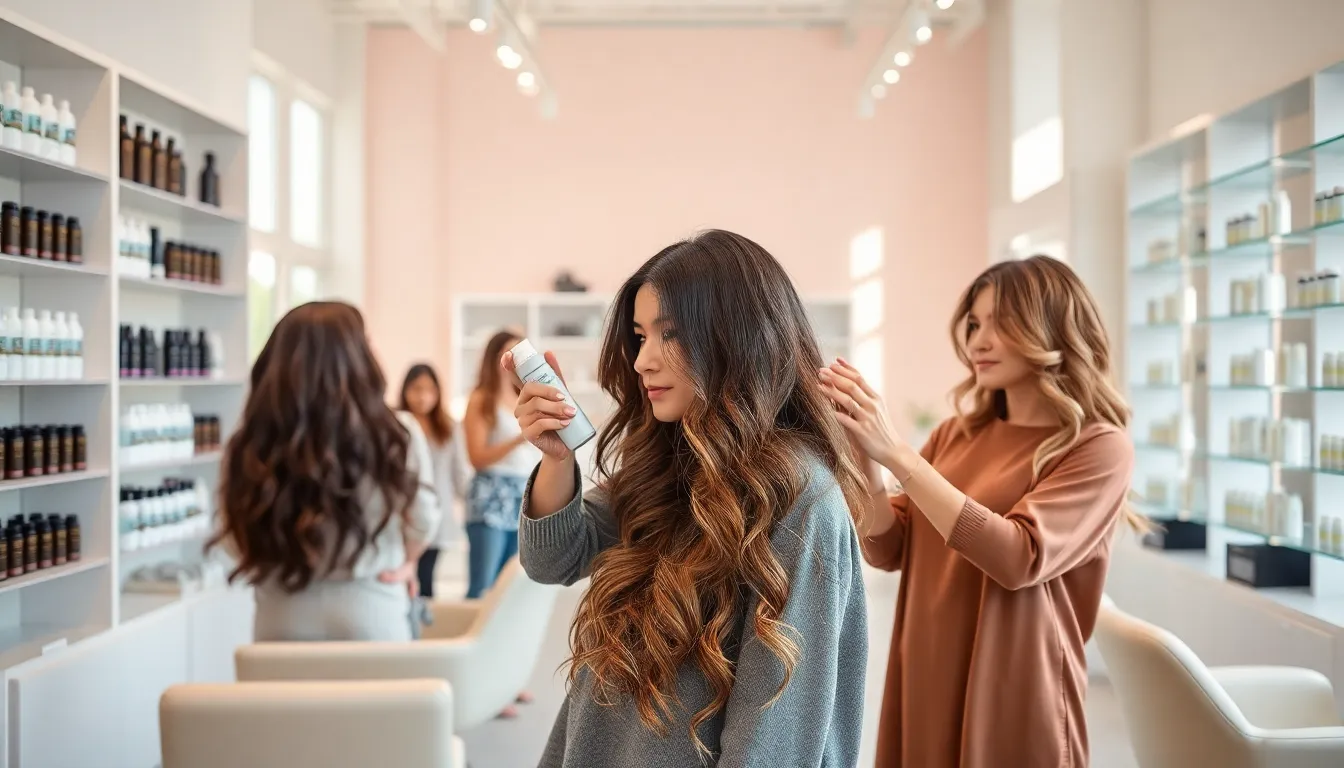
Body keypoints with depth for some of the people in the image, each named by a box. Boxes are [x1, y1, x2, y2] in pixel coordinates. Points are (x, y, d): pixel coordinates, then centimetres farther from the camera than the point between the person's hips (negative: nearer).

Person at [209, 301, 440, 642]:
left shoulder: (249, 447, -12)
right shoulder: (389, 439, -15)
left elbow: (237, 542, 1)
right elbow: (423, 520, 1)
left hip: (282, 623, 2)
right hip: (371, 618, -1)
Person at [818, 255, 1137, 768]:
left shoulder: (1097, 447, -8)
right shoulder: (956, 435, 7)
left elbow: (1019, 560, -22)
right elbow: (886, 550, 3)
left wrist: (896, 455, -25)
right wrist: (862, 448, -13)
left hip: (1014, 707, -5)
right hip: (925, 693, 5)